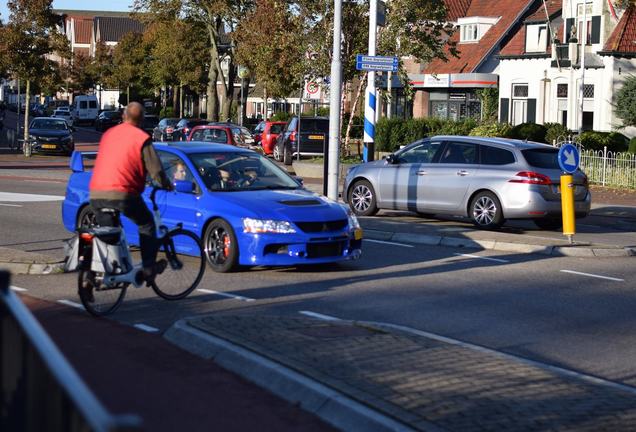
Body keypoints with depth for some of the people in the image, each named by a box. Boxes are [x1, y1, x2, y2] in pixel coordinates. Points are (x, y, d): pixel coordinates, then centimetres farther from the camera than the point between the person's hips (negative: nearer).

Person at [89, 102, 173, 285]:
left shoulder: (108, 134, 18)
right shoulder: (142, 138, -1)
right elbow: (155, 169, -3)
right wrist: (166, 184, 16)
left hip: (96, 193, 5)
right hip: (122, 193, -5)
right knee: (146, 224, 15)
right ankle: (149, 268, 9)